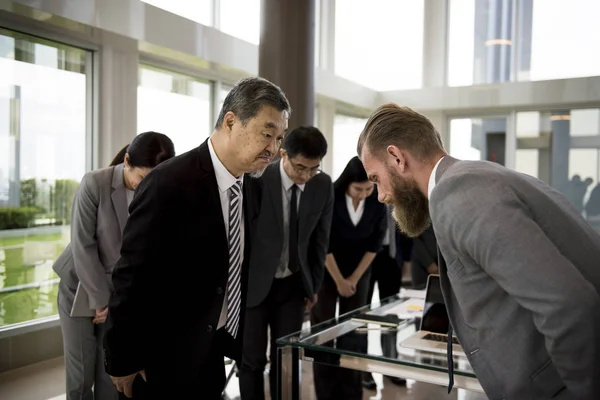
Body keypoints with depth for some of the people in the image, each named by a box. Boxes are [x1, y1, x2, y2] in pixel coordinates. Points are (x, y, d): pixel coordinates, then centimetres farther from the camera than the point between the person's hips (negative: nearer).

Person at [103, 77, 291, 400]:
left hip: (216, 351, 7)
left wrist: (244, 342, 11)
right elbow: (132, 279, -18)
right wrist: (123, 361, -13)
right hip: (166, 360, -6)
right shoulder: (168, 184, -22)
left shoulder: (253, 189, 0)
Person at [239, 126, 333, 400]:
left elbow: (320, 239, 5)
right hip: (255, 283, -3)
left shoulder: (323, 185, -5)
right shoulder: (257, 179, -17)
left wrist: (314, 285, 9)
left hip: (293, 285, 3)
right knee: (253, 360, 3)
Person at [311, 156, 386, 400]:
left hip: (359, 272, 3)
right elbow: (323, 243, -15)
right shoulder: (330, 197, -20)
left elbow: (375, 243, -4)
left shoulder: (377, 201, -11)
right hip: (326, 271, -2)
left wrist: (354, 278, -5)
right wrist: (339, 280, -11)